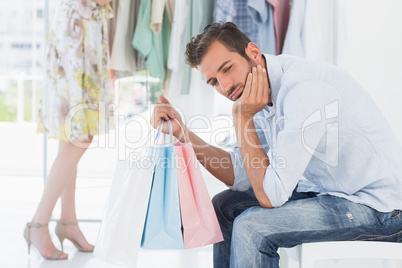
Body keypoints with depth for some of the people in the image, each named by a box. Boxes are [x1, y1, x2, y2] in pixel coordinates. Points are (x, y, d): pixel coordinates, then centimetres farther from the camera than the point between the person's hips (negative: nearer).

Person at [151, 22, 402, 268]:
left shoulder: (306, 89, -27)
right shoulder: (267, 92, 1)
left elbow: (270, 196, -26)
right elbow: (240, 176, 5)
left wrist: (242, 117, -21)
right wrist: (181, 131, -3)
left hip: (378, 204, -9)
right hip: (328, 190, 9)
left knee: (252, 226, -22)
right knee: (225, 205, 8)